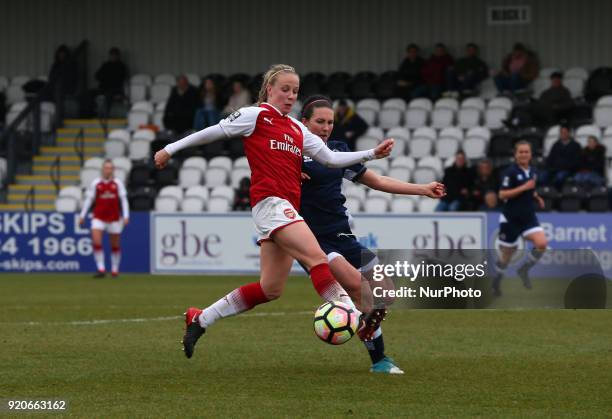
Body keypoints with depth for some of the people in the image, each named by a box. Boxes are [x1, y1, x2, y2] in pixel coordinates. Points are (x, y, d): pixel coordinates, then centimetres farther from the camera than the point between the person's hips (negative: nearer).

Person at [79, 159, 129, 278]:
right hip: (99, 218, 0)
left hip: (114, 218, 0)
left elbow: (123, 200, 2)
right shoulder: (96, 183, 2)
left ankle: (115, 269, 24)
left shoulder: (117, 183, 2)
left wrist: (126, 216, -7)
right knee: (96, 242, -17)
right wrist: (82, 216, 3)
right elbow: (88, 199, 6)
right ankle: (101, 269, -14)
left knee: (115, 245, 8)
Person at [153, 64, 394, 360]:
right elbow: (214, 132, 7)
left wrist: (372, 154, 10)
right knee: (316, 257, -23)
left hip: (287, 208, 9)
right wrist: (171, 149, 11)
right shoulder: (256, 115, 2)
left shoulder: (297, 129, 21)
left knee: (270, 289, 6)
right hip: (269, 200, -8)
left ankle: (200, 320, 16)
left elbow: (330, 158, 19)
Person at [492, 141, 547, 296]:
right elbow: (502, 194, -18)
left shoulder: (532, 172, 7)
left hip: (528, 217, 5)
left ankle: (524, 269, 4)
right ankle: (496, 281, 30)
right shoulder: (510, 172, -12)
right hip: (510, 218, -5)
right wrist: (523, 188, -23)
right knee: (506, 254, 5)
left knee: (542, 243, -19)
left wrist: (536, 197, 4)